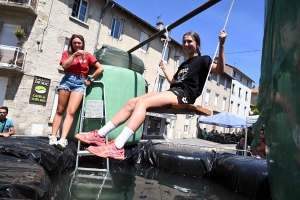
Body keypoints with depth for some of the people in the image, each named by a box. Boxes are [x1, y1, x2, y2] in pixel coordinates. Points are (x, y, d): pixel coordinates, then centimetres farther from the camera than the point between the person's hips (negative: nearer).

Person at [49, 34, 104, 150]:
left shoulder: (87, 55, 11)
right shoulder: (67, 53, 13)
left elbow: (101, 68, 5)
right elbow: (64, 66, -6)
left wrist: (90, 79, 2)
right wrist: (75, 55, -11)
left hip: (80, 83, -1)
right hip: (67, 80, 2)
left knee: (71, 112, -14)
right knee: (60, 110, 2)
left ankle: (63, 140, -21)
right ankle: (53, 137, 6)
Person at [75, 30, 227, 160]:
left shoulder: (202, 60, 8)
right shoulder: (183, 64, 31)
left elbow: (219, 70, -10)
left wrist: (221, 45, -16)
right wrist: (164, 69, 46)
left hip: (183, 95, -8)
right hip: (173, 92, 9)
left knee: (142, 102, -30)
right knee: (132, 102, -6)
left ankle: (117, 147, -40)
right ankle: (100, 135, -10)